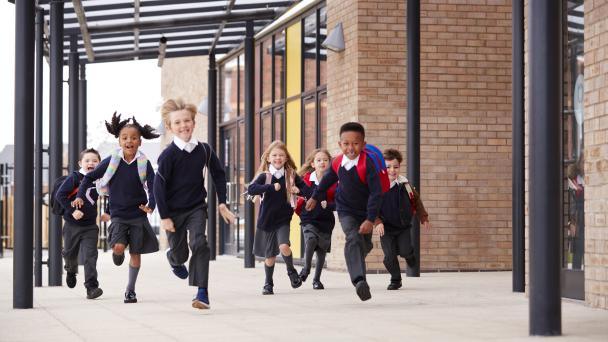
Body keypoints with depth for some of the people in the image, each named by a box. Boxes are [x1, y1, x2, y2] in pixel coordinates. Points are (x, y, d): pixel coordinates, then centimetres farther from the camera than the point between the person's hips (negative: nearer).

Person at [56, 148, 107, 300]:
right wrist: (72, 210, -21)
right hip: (72, 225, -1)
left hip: (90, 226, 1)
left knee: (91, 256, -11)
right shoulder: (74, 178, -10)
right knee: (70, 253, 17)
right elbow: (60, 195, -15)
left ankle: (91, 287, -13)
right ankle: (71, 271, 50)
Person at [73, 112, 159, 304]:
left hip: (138, 215, 0)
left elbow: (153, 186, -8)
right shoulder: (112, 162, -5)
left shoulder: (144, 164, -6)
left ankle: (130, 289, 18)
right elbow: (90, 177, 4)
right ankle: (117, 254, 20)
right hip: (118, 214, 0)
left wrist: (151, 205, -26)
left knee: (135, 252, 4)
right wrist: (80, 196, -7)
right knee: (119, 246, -19)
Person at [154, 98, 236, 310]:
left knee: (199, 243, -20)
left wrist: (222, 202, 6)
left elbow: (218, 174, 9)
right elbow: (159, 186, -14)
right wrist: (164, 217, -14)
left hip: (197, 207, 1)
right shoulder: (168, 155, -15)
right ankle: (175, 261, 52)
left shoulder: (204, 150, -4)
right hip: (174, 211, -1)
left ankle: (202, 292, -18)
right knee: (179, 251, 11)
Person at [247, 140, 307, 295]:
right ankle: (268, 284, 26)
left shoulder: (291, 175, -1)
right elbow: (251, 189, -21)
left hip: (283, 219, 0)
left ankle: (291, 270, 7)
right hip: (267, 220, 0)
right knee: (270, 255, 7)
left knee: (284, 246, -21)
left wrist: (298, 190, -14)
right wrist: (272, 187, -27)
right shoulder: (264, 176, -6)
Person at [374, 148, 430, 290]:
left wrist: (424, 218, 10)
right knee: (389, 256, -5)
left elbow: (416, 201, 8)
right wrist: (377, 222, -21)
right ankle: (395, 280, 17)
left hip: (403, 226, 1)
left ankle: (409, 254, 25)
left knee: (404, 251, -13)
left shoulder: (404, 185, -6)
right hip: (386, 228, -1)